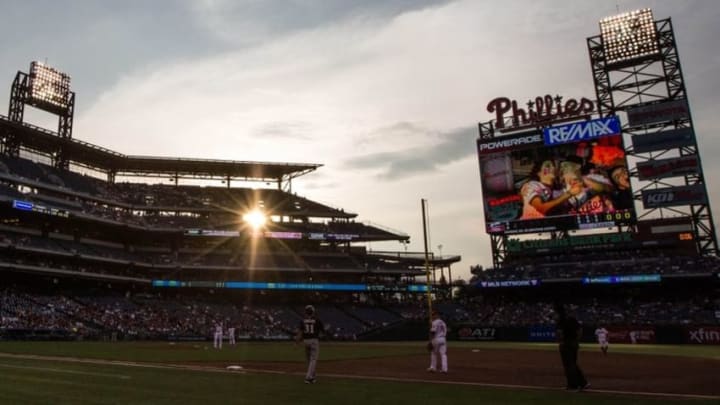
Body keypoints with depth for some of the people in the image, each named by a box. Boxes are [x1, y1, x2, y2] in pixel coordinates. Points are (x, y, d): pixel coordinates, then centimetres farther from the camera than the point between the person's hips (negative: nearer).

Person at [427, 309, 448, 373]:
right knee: (443, 354, 3)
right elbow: (445, 332, 16)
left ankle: (433, 367, 13)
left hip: (436, 339, -6)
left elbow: (433, 332, -16)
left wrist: (430, 341, -13)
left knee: (433, 353, 9)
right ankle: (444, 368, -3)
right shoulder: (443, 322, 13)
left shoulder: (434, 322, -10)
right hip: (443, 339, 6)